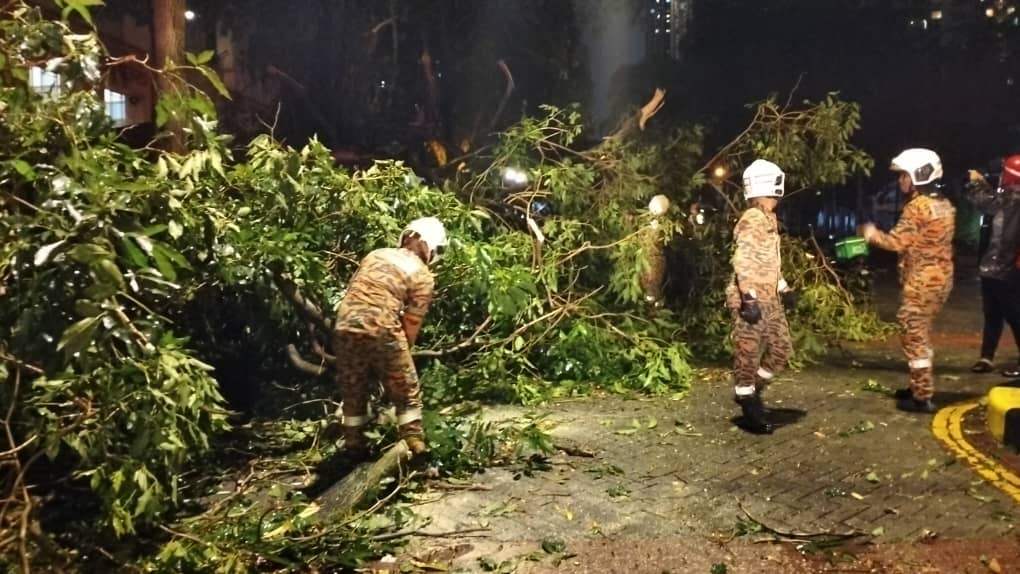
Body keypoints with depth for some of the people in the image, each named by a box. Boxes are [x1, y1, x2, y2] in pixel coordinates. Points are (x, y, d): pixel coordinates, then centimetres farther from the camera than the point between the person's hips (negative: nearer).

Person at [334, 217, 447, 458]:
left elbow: (353, 292, 20)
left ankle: (355, 448, 28)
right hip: (381, 331, -4)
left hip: (346, 328, 5)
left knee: (353, 393, 20)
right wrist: (402, 353, 15)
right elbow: (411, 324, 4)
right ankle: (416, 449, 14)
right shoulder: (422, 276, 5)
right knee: (407, 394, 12)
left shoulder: (375, 255, 19)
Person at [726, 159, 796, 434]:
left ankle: (751, 392, 27)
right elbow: (743, 260, -24)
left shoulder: (770, 219, 16)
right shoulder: (752, 219, -15)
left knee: (782, 347, 14)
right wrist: (750, 297, -28)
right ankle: (749, 405, 10)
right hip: (750, 300, -10)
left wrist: (783, 287, 25)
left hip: (769, 298, 10)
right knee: (748, 354, -1)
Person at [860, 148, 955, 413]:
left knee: (914, 336, -2)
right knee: (921, 334, 19)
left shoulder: (917, 206, -17)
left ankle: (922, 398, 2)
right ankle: (920, 387, 29)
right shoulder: (944, 205, 12)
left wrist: (870, 233, -3)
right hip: (939, 278, 9)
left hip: (921, 282, -9)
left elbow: (896, 242, -19)